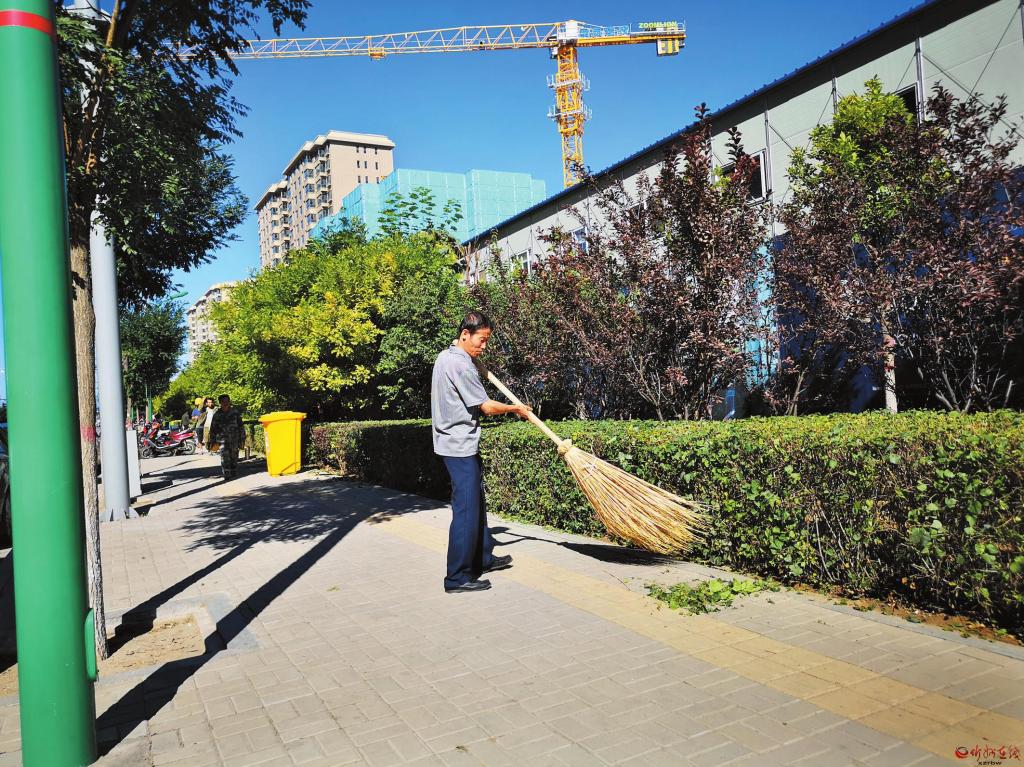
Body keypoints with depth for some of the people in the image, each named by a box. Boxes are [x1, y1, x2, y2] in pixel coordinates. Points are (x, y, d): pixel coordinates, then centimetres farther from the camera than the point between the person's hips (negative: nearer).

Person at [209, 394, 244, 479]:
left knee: (234, 456, 9)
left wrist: (242, 438, 5)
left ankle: (234, 473, 22)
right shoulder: (217, 414, 4)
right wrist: (213, 440, 9)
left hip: (234, 439, 1)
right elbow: (213, 428, 10)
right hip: (222, 438, -1)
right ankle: (227, 474, -14)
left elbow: (241, 426, 7)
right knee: (225, 456, -14)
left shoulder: (235, 413, 4)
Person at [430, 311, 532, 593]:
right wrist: (516, 409, 1)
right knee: (466, 509, -6)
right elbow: (487, 407, -17)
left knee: (476, 504, 18)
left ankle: (482, 558, 30)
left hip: (455, 442, 10)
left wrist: (477, 365, 18)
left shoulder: (445, 356, 12)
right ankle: (458, 577, 0)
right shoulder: (460, 365, -20)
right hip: (461, 445, -10)